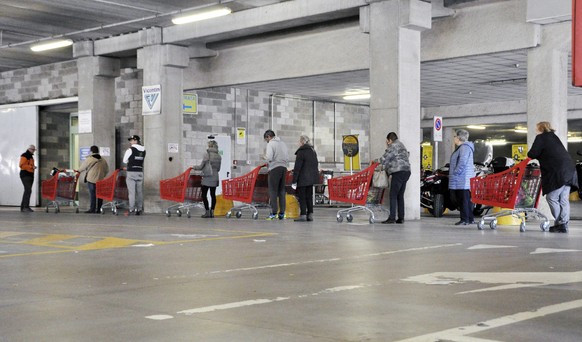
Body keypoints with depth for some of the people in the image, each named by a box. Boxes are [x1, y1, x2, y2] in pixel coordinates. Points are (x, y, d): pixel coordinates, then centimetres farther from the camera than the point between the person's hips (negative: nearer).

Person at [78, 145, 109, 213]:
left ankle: (92, 209, -1)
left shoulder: (89, 159, -7)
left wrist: (78, 171, 26)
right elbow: (107, 170, 15)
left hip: (92, 180, -4)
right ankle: (98, 209, 10)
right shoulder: (103, 160, 6)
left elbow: (82, 168, 5)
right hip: (100, 180, 4)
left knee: (92, 195, -1)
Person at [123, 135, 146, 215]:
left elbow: (124, 161, 0)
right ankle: (139, 209, 9)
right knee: (139, 192, 8)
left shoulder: (130, 150, -9)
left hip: (131, 172, -5)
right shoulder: (143, 150, 7)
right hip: (140, 172, 5)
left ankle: (131, 210, -5)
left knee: (131, 192, -3)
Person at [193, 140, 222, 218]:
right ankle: (212, 212, 8)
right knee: (213, 195, 10)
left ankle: (207, 212, -4)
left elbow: (201, 166, -5)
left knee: (204, 195, 0)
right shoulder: (218, 156, 6)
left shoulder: (207, 154, -9)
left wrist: (194, 167, 13)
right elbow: (218, 169, 11)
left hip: (207, 178, -5)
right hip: (215, 178, 6)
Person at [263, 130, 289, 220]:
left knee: (273, 191, -3)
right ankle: (282, 213, 8)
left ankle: (274, 212, -7)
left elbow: (269, 157, -14)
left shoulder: (270, 144, -5)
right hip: (283, 167, 6)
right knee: (282, 191, 9)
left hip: (274, 168, -6)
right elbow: (287, 157, 12)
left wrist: (265, 157, 5)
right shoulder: (282, 143, 15)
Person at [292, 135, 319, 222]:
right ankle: (310, 215, 14)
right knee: (309, 196, 13)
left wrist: (294, 181, -14)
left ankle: (303, 215, -4)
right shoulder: (313, 151, 12)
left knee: (302, 197, -2)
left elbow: (297, 167, -16)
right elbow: (315, 165, 17)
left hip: (303, 179, -8)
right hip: (311, 178, 8)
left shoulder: (301, 152, -14)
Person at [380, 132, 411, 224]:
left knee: (393, 195, -9)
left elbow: (384, 159, -6)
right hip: (407, 171, 9)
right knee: (400, 196, 10)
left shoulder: (393, 146, -4)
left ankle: (392, 218, -13)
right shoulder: (401, 145, 26)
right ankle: (401, 218, 8)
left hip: (398, 172, -9)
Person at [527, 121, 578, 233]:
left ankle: (560, 224, -6)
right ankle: (564, 224, 7)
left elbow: (533, 154, -6)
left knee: (551, 198, -5)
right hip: (569, 170, 8)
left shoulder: (541, 137, 1)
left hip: (558, 172, -8)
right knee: (563, 199, 8)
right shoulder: (554, 137, 26)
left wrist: (529, 154, 15)